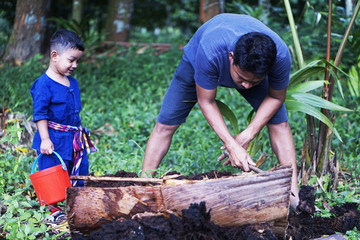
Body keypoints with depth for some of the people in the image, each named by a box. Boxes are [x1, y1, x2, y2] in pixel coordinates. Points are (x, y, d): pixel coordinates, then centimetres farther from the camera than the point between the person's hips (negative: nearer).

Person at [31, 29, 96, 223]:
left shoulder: (72, 83, 10)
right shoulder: (44, 84, -14)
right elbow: (40, 114, -15)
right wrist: (45, 139, -19)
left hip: (74, 140, 8)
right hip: (54, 139, -8)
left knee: (80, 170, 11)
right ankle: (54, 210, 12)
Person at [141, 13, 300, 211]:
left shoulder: (280, 56, -39)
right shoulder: (210, 52, -47)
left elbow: (276, 97, -19)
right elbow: (205, 101, -31)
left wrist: (246, 136, -27)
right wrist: (232, 146, -38)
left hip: (253, 64, 2)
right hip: (196, 62, -1)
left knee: (278, 121, -13)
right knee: (165, 124, -7)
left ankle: (293, 195, -5)